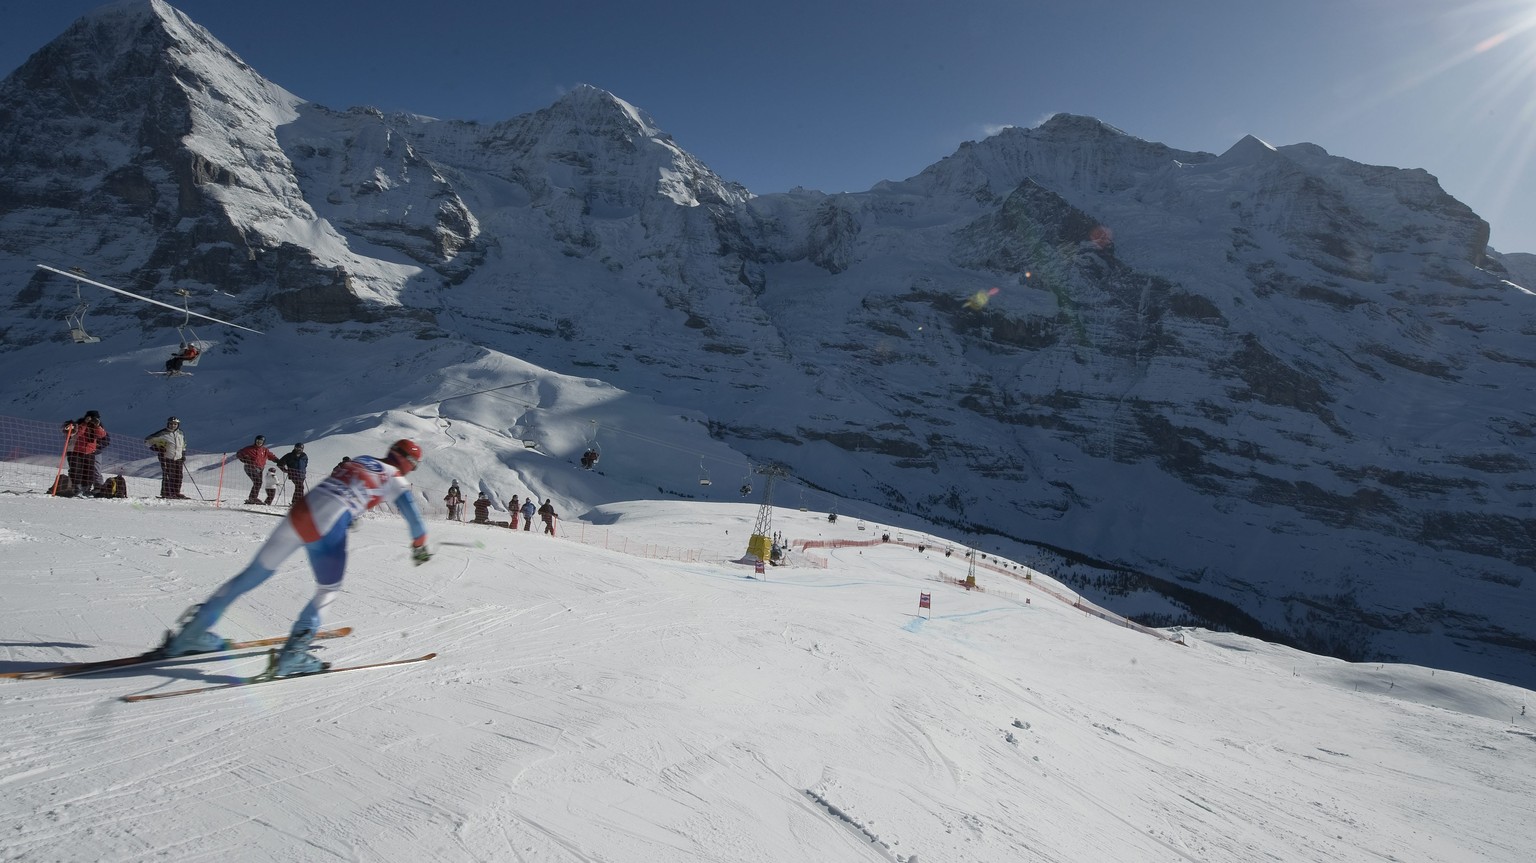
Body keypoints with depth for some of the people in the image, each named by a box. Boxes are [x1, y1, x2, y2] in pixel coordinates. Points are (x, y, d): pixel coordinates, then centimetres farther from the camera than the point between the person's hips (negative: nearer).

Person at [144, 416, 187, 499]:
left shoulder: (181, 434, 13)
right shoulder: (163, 434, -5)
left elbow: (183, 446, 27)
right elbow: (148, 440, 0)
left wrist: (183, 455, 18)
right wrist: (156, 448, -13)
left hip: (178, 458, 5)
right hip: (166, 458, -5)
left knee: (178, 476, 3)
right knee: (167, 476, -9)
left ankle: (176, 493, 12)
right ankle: (165, 494, -4)